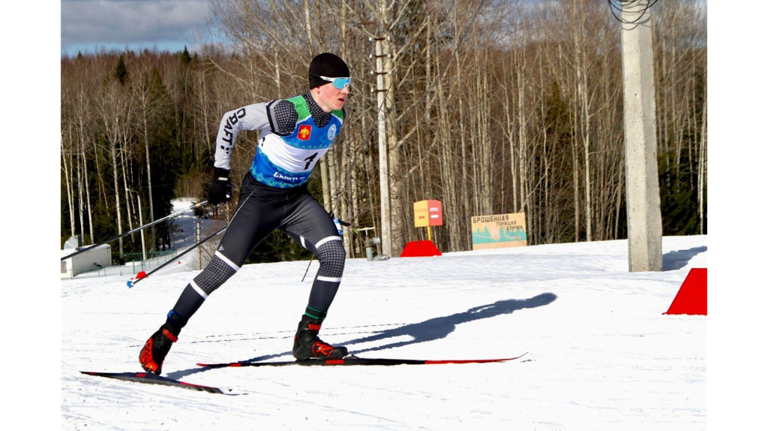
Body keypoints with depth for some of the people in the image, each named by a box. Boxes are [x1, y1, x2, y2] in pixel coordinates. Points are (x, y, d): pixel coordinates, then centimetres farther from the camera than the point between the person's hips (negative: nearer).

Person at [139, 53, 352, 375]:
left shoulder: (336, 118, -1)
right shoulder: (288, 112, -24)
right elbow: (231, 121, -15)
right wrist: (220, 174, -13)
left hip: (296, 199, 7)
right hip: (260, 197, -6)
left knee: (334, 254, -14)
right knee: (223, 267, -16)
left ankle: (307, 340, -4)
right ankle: (162, 339, -7)